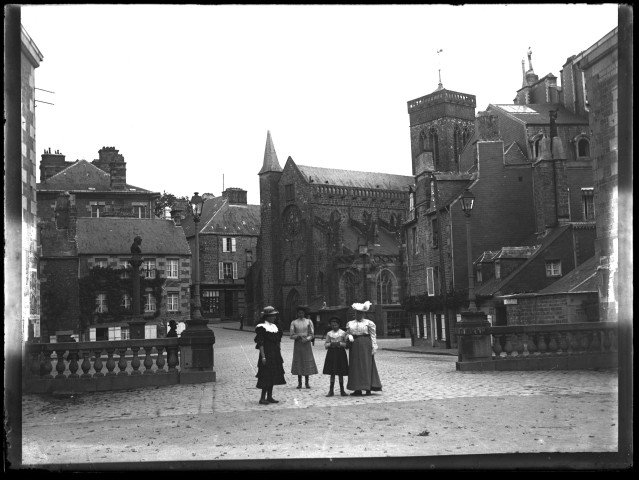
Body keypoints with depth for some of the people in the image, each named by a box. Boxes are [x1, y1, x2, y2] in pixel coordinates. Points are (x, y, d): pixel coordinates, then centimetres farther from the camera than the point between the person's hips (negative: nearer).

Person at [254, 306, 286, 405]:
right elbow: (260, 344, -14)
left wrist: (279, 356, 17)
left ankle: (269, 397, 15)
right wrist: (263, 357, -20)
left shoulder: (275, 326, 13)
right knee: (266, 376, -7)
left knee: (273, 376, 9)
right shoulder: (262, 328, -10)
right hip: (267, 355, -8)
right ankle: (263, 398, -2)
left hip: (275, 356, 8)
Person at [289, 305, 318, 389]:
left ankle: (307, 382, 4)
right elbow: (291, 336, 2)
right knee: (298, 362, 0)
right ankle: (299, 382, 6)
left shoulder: (308, 321, 6)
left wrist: (307, 339, -14)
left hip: (306, 344, 0)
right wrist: (298, 336, -16)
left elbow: (312, 334, 3)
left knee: (307, 362, -2)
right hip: (297, 344, 0)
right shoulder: (294, 322, 5)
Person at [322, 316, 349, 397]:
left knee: (341, 373, 2)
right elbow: (325, 345, 8)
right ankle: (331, 390, 7)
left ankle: (342, 390, 10)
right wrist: (331, 344, -11)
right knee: (332, 373, 2)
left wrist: (340, 343, -15)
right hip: (331, 353, 2)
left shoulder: (343, 333, 1)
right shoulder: (329, 333, 8)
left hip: (340, 353, -2)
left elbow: (346, 344, -1)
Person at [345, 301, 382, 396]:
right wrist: (349, 336, -8)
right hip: (354, 347, 4)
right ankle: (357, 389, 6)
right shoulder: (350, 323, 14)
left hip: (365, 346, -4)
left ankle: (368, 389, -1)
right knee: (355, 366, 2)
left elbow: (373, 336, -2)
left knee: (366, 366, -4)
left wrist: (374, 347, -10)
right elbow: (347, 334, 15)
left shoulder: (369, 323, 1)